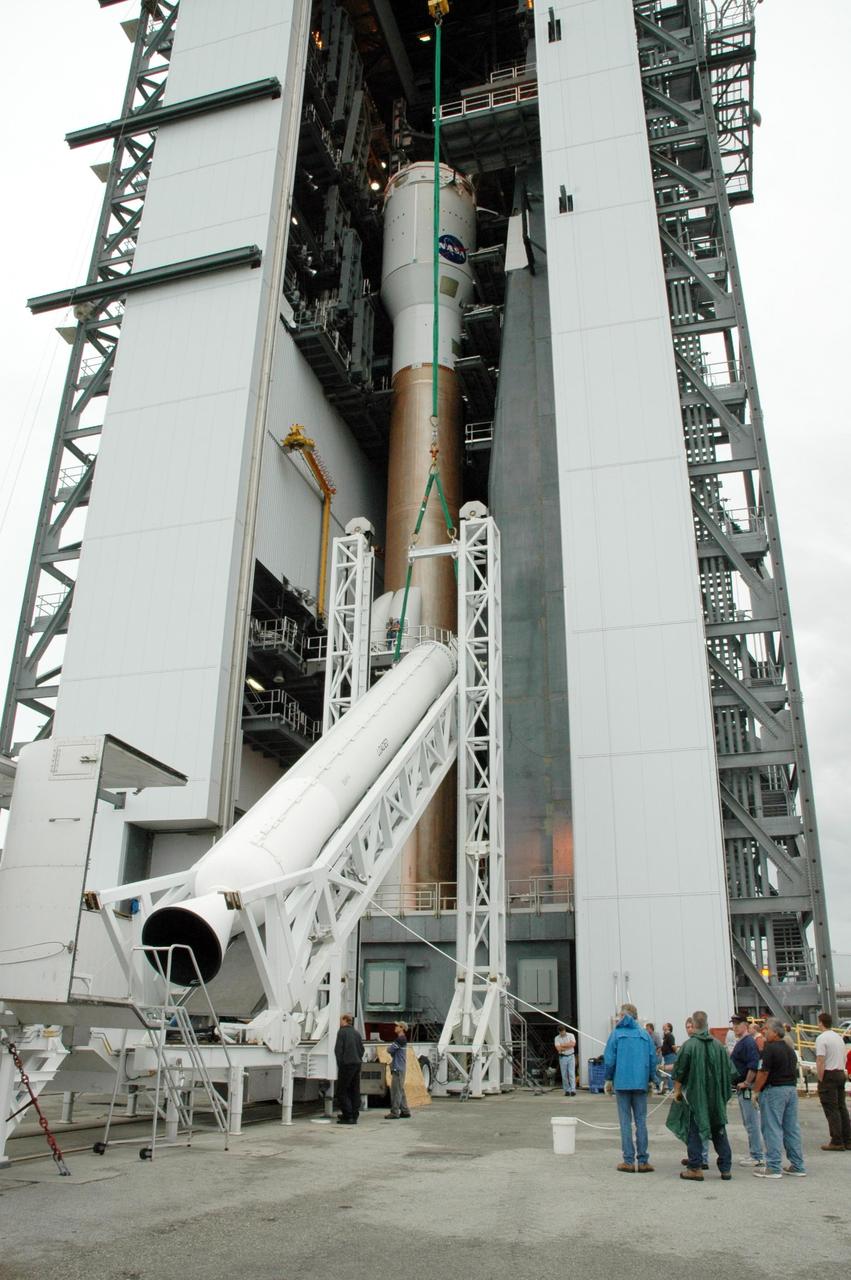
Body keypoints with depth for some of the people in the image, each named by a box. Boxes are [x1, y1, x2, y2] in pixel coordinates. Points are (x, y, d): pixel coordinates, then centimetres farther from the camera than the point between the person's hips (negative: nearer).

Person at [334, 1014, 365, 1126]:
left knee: (342, 1091, 0)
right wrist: (358, 1059, 15)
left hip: (346, 1065, -7)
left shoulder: (342, 1032, -8)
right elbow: (361, 1048, 15)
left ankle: (348, 1116, -6)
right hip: (357, 1064, 7)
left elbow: (338, 1049, -12)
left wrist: (340, 1063, -5)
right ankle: (354, 1116, 12)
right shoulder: (356, 1033, 13)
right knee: (355, 1091, 11)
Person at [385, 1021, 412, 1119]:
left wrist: (392, 1053, 4)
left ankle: (394, 1112, -5)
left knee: (396, 1091, -7)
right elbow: (393, 1051, 20)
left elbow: (390, 1049, -15)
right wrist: (393, 1054, 1)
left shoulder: (401, 1039, -15)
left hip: (398, 1068, -10)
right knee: (400, 1091, 14)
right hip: (398, 1068, 10)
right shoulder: (402, 1039, 16)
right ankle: (405, 1111, 18)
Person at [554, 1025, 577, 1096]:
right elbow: (558, 1048, -13)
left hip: (571, 1056, -1)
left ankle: (573, 1090, -11)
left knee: (572, 1074, -8)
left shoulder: (571, 1035, 0)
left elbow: (573, 1044, -16)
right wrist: (568, 1046, -11)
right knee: (564, 1075, 3)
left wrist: (563, 1045, -11)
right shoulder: (557, 1038, 0)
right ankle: (567, 1090, 11)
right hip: (562, 1057, 1)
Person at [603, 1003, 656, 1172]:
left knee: (625, 1122, 4)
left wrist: (608, 1079, 7)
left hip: (622, 1082, -2)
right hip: (641, 1083, 2)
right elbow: (653, 1059, 4)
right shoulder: (645, 1034, 4)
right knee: (641, 1121, 8)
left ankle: (628, 1161, 5)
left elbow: (609, 1059, -5)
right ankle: (643, 1161, 8)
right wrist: (650, 1080, 15)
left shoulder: (617, 1033, -3)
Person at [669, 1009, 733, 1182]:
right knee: (719, 1132, 14)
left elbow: (680, 1072, -11)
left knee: (694, 1132, 5)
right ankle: (726, 1168, 16)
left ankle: (695, 1168, 6)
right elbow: (728, 1071, 8)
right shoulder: (719, 1045, 1)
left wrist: (677, 1090, 2)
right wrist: (723, 1094, 20)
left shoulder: (689, 1045, -13)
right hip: (716, 1097, 4)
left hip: (695, 1095, -4)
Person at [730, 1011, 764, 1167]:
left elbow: (754, 1065, -26)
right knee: (748, 1123, 16)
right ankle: (754, 1153, 24)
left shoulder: (749, 1042, -16)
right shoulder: (740, 1042, 16)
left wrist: (746, 1083, -21)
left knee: (752, 1123, -5)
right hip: (741, 1089, 11)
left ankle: (758, 1157, 1)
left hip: (748, 1088, -11)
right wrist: (738, 1084, 18)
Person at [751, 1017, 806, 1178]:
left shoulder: (770, 1049, -14)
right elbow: (793, 1070, 17)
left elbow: (763, 1073, -16)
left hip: (774, 1090, -8)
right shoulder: (790, 1049, 13)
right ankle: (797, 1166, 16)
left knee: (772, 1129, -3)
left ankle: (773, 1167, -1)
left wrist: (755, 1091, -8)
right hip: (792, 1089, 8)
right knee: (792, 1128, 12)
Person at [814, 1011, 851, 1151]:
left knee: (831, 1110, -3)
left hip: (829, 1075, -8)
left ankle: (837, 1142, -2)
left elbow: (820, 1061, -18)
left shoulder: (821, 1038, -13)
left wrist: (820, 1080, -12)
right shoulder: (839, 1037, 13)